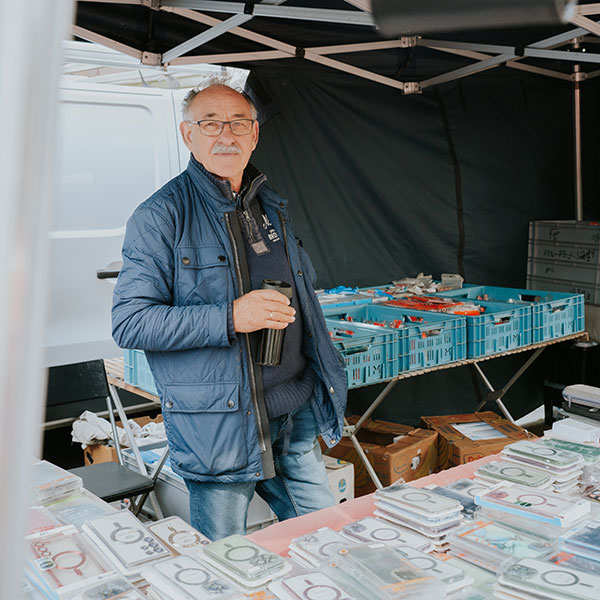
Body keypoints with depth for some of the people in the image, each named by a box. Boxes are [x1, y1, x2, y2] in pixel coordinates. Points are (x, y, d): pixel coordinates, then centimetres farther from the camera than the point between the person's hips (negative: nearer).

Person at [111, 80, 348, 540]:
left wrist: (326, 384, 19)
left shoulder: (272, 207, 13)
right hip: (217, 425, -6)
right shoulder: (159, 217, -9)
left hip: (295, 417, 6)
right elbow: (129, 323, -15)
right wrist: (230, 318, -24)